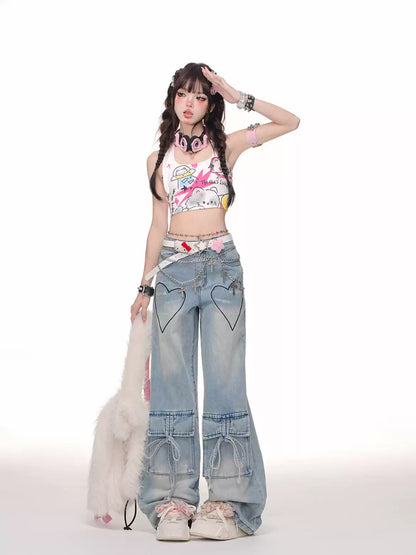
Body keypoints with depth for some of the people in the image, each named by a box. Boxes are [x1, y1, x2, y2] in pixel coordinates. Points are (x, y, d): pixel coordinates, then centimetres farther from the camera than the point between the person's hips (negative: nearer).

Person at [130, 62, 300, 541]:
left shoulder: (226, 146, 10)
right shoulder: (159, 159, 16)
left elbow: (290, 122, 6)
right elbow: (157, 225, 17)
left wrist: (237, 97, 2)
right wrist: (145, 286, 13)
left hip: (220, 265, -2)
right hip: (173, 267, 2)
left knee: (224, 377, -6)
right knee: (172, 379, -3)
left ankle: (228, 501, -4)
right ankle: (173, 501, -1)